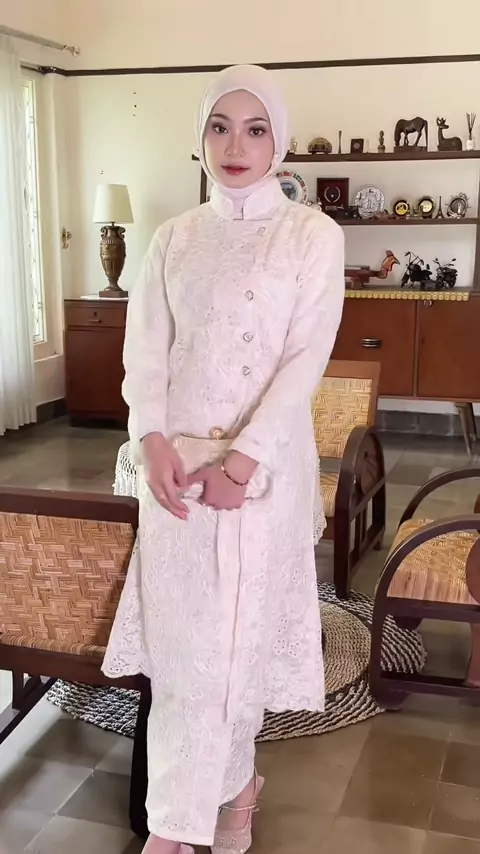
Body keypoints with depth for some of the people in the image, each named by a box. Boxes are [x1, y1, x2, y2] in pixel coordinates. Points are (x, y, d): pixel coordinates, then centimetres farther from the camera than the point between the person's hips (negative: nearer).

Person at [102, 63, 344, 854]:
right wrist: (154, 443, -12)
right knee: (178, 632, 6)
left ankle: (227, 787, 31)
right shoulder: (174, 237, 8)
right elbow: (146, 348, 3)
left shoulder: (315, 236, -2)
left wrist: (241, 459, -18)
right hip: (178, 457, 3)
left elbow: (307, 359, -10)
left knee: (242, 626, 7)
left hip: (266, 458, -3)